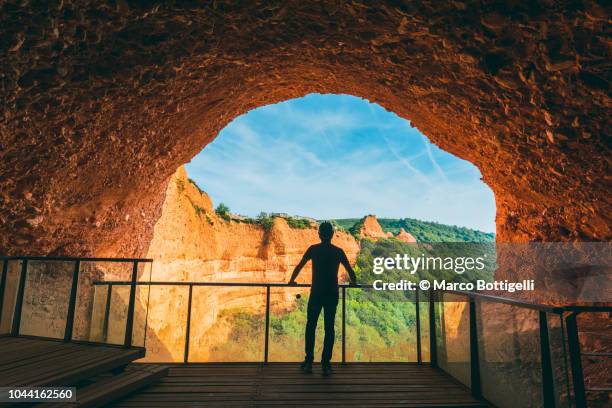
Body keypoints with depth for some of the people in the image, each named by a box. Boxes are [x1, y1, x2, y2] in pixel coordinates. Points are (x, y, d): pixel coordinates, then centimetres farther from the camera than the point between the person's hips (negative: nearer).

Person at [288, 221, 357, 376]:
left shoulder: (313, 249, 1)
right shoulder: (338, 251, 4)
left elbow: (299, 266, 8)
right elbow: (350, 270, 12)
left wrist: (291, 280, 24)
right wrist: (354, 282, 31)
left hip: (316, 293, -1)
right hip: (332, 294, 1)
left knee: (310, 327, 10)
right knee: (329, 329, 7)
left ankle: (309, 362, 11)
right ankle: (326, 364, 8)